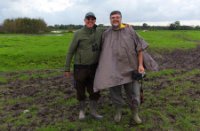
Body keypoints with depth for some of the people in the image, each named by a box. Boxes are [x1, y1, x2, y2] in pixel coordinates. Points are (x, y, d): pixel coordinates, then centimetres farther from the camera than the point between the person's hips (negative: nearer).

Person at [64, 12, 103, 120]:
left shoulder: (99, 33, 0)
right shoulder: (78, 33, -8)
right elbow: (71, 51, -4)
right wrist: (67, 69, -4)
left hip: (94, 67, 2)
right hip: (80, 67, -2)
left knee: (95, 90, 9)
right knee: (80, 90, 11)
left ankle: (93, 111, 29)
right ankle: (82, 110, 33)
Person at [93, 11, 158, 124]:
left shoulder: (129, 31, -2)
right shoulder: (106, 34, 3)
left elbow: (140, 47, -1)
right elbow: (103, 52, 11)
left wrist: (140, 64, -8)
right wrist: (104, 67, 9)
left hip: (129, 67, -1)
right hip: (113, 69, 1)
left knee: (133, 92, 5)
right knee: (115, 91, 8)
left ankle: (135, 113, 28)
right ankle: (118, 110, 33)